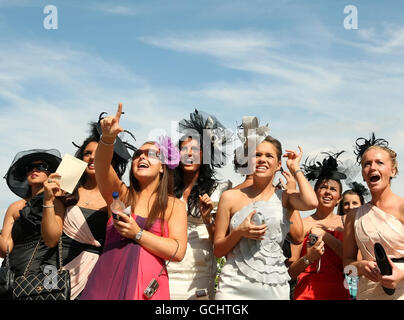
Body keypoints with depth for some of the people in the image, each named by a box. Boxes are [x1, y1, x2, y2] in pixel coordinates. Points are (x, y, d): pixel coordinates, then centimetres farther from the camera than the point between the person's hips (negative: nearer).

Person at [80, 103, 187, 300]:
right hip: (106, 283, 1)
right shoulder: (121, 194, 12)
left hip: (148, 287, -1)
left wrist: (138, 234, -9)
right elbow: (102, 168, -9)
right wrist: (108, 139, -26)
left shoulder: (174, 205, 9)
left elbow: (178, 251, -3)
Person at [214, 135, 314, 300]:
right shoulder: (231, 197, 5)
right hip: (234, 286, 0)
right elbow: (218, 250, 8)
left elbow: (311, 203, -18)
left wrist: (295, 168, -3)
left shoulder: (284, 198, 5)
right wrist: (239, 232, -12)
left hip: (274, 288, 0)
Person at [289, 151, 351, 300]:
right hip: (306, 293, -2)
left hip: (338, 293, 2)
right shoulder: (302, 224, -3)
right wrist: (308, 259, -21)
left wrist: (325, 236, -13)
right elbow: (292, 272, -2)